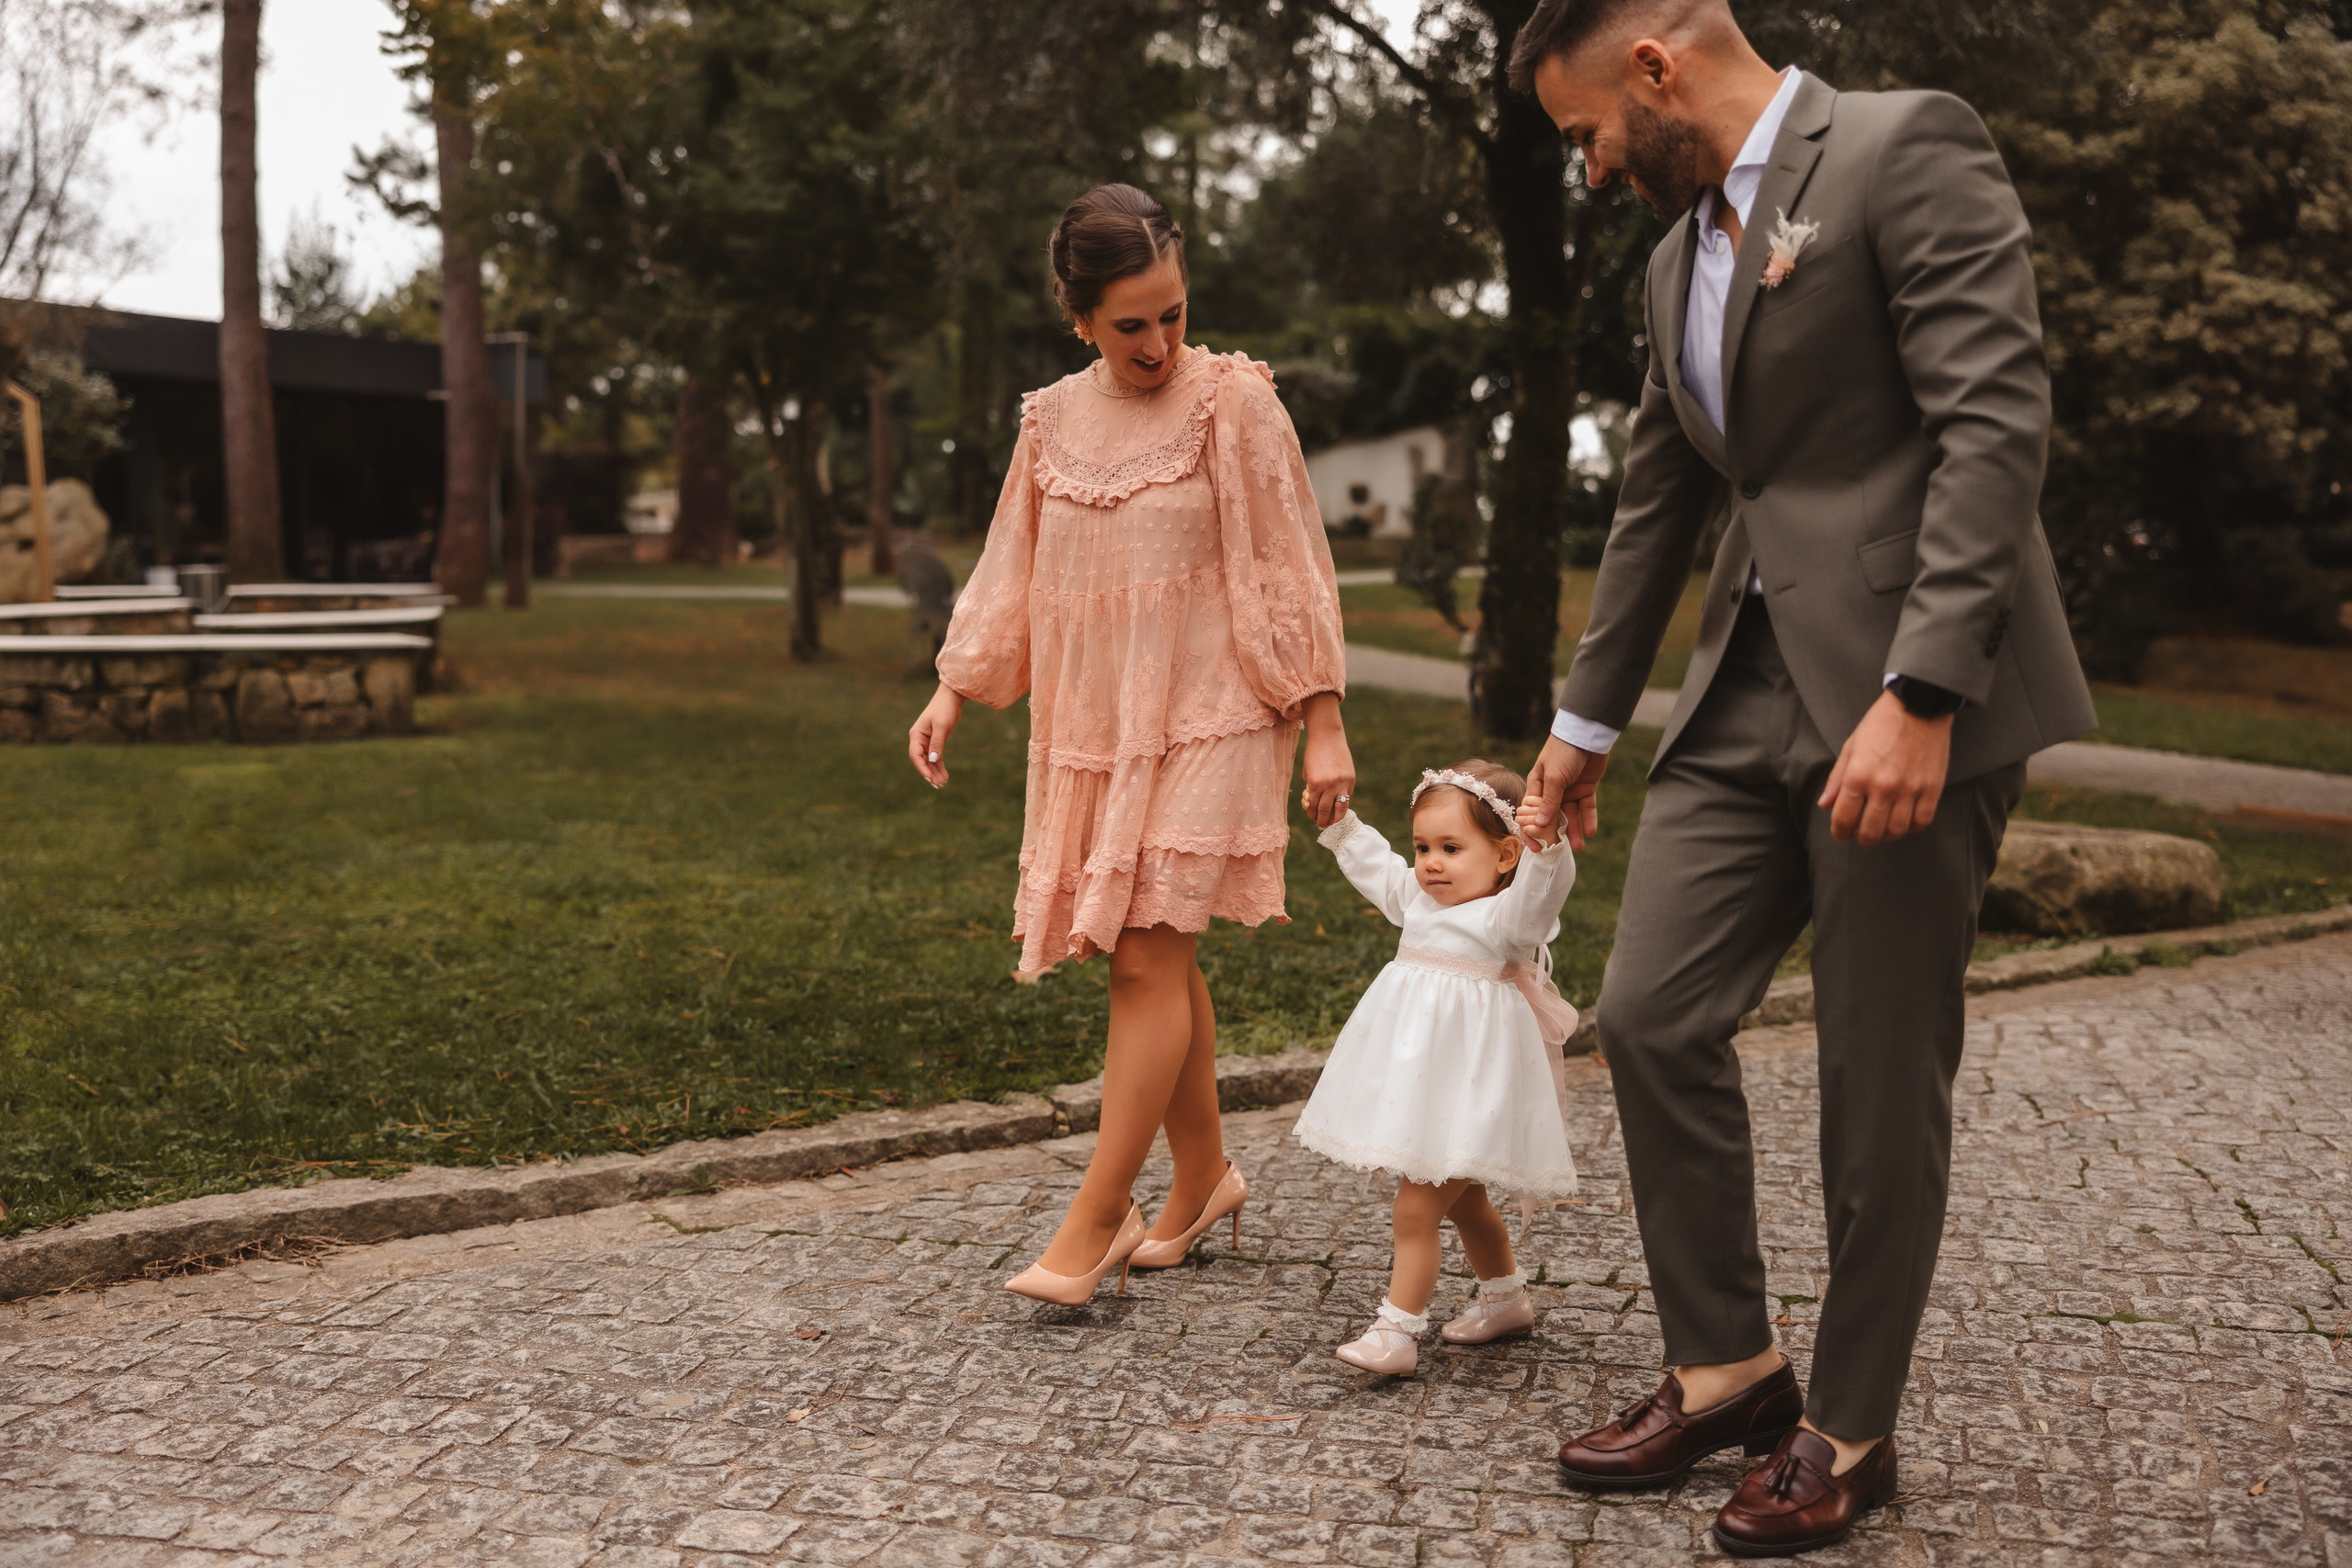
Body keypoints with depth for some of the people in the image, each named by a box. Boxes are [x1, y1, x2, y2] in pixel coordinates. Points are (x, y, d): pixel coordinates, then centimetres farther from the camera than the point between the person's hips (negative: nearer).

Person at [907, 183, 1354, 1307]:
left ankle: (1094, 1219, -4)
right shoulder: (1052, 420, 9)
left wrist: (1325, 727, -9)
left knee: (1148, 957, -10)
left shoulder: (1233, 403, -5)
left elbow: (1292, 569, -6)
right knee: (1155, 960, 10)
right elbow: (1011, 572, 16)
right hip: (1092, 727, 5)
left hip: (1204, 721, -5)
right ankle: (1202, 1179, 24)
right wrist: (953, 690, 7)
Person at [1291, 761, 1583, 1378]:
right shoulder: (1419, 899, 9)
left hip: (1466, 1089, -9)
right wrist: (1341, 822, 24)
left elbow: (1540, 892, -35)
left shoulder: (1509, 917, -15)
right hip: (1418, 1081, 9)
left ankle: (1397, 1334, -4)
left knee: (1416, 1209, -10)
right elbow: (1373, 865, 26)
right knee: (1462, 1202, 24)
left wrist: (1548, 845, -51)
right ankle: (1506, 1298, 42)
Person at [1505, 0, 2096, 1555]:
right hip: (1751, 691, 8)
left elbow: (1997, 420, -17)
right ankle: (1724, 1368, 19)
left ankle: (1851, 1429, 18)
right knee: (1654, 1018, 2)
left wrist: (1921, 693, -24)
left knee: (1883, 1077, 2)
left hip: (1912, 689, -7)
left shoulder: (1907, 148, -7)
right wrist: (1587, 719, 29)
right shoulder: (1681, 253, 18)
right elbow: (1658, 504, 25)